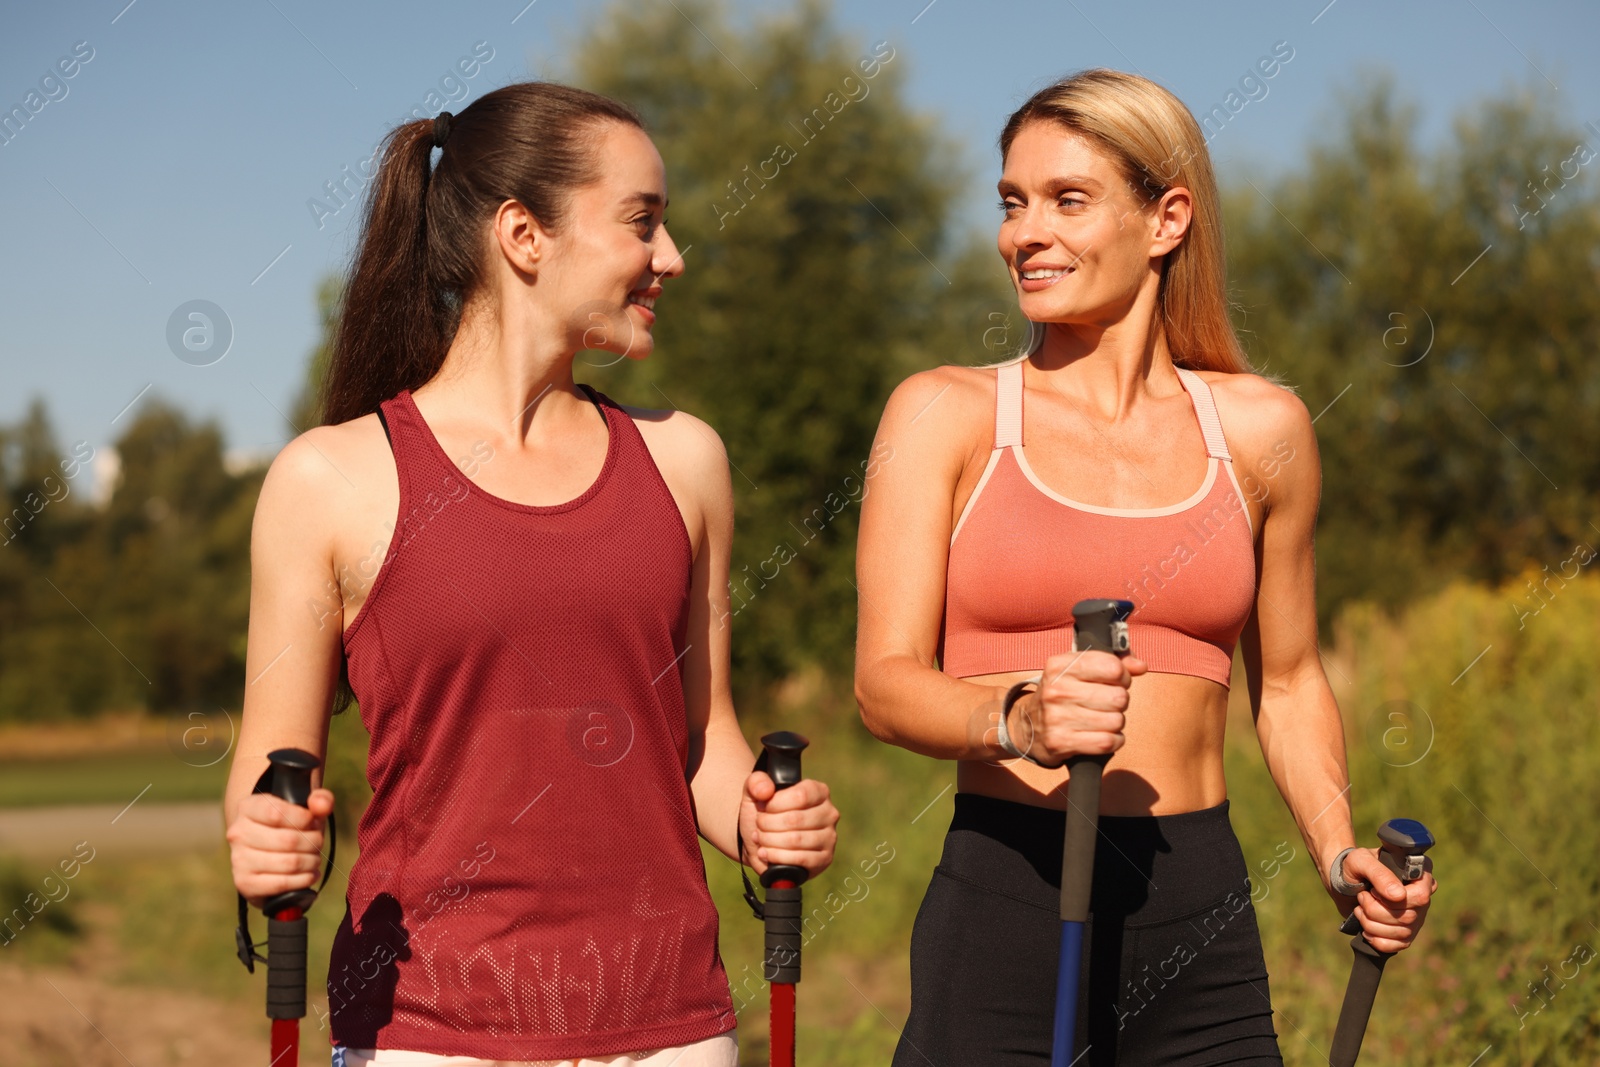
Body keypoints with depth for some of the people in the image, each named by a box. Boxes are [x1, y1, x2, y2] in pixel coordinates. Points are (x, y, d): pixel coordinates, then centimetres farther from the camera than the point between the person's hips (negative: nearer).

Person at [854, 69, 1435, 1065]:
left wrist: (1341, 854, 2)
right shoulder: (945, 414, 2)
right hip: (1001, 906, -2)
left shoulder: (1261, 429, 7)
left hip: (1200, 915, 2)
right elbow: (887, 680, -5)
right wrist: (1020, 723, -24)